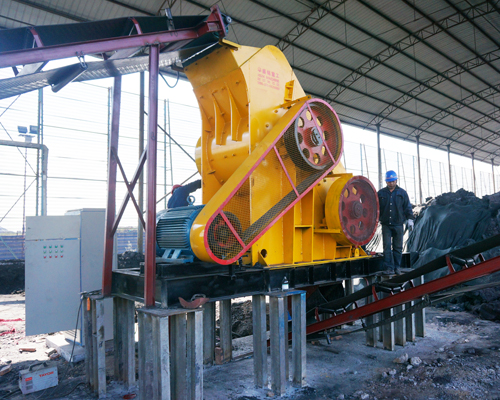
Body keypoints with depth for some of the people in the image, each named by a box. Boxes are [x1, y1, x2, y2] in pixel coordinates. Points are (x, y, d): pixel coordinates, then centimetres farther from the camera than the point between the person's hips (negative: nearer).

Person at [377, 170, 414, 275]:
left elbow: (407, 207, 8)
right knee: (387, 247, -5)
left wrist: (410, 219, 1)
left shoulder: (402, 193, 7)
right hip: (386, 224, 0)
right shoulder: (381, 193, 7)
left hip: (398, 224, 1)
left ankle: (397, 267, 17)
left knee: (398, 247, 6)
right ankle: (389, 268, -2)